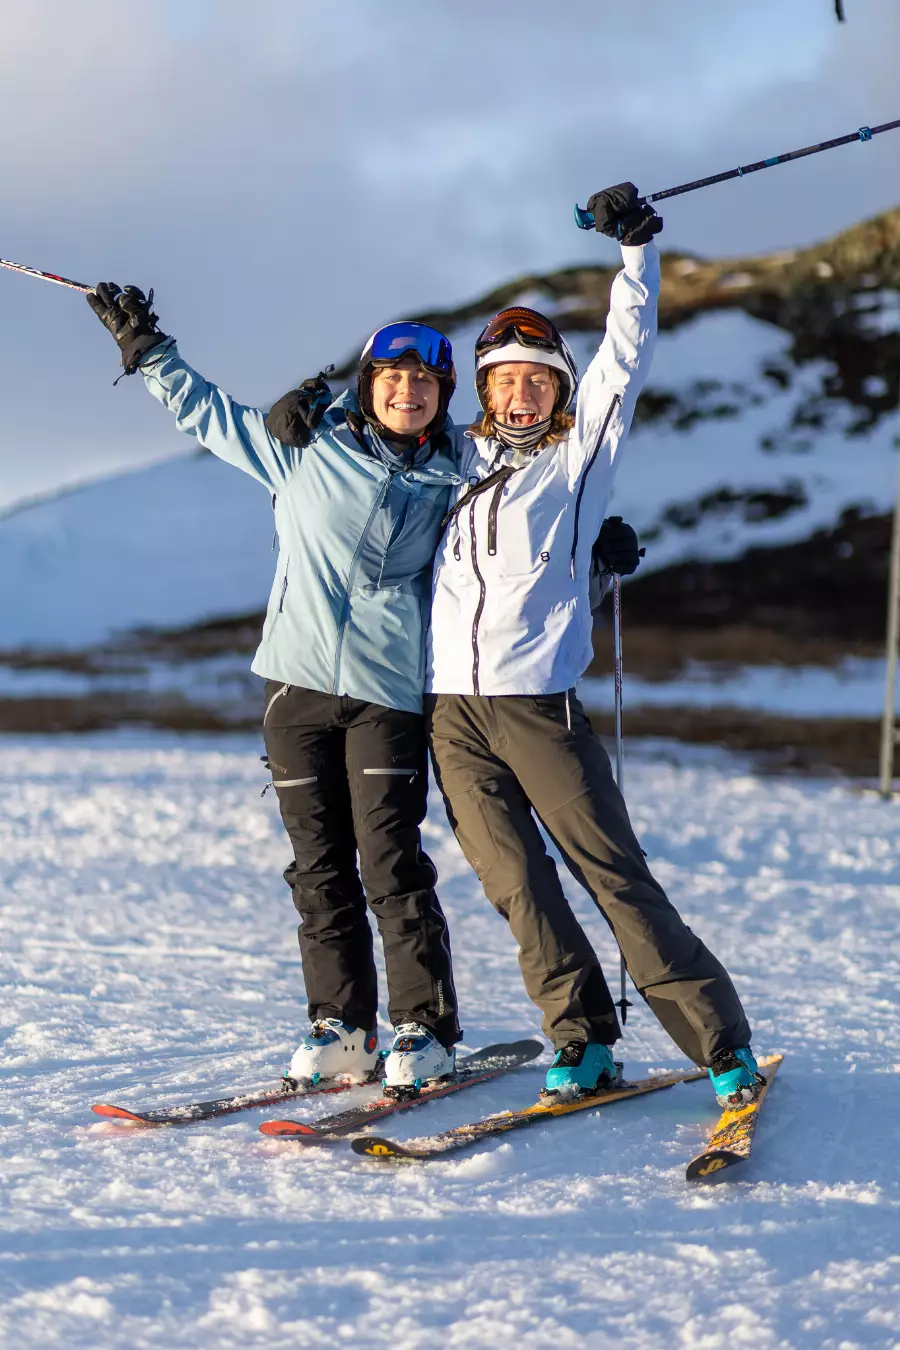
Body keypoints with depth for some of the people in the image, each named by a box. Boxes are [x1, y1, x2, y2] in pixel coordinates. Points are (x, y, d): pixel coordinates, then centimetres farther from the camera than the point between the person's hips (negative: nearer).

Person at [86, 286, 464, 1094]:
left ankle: (426, 1030, 2)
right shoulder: (304, 445, 8)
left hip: (388, 693, -1)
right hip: (298, 683, 2)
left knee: (391, 867, -8)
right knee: (320, 868, 4)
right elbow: (204, 412, 19)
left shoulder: (450, 481, 8)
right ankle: (340, 1027, 12)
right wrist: (145, 345, 18)